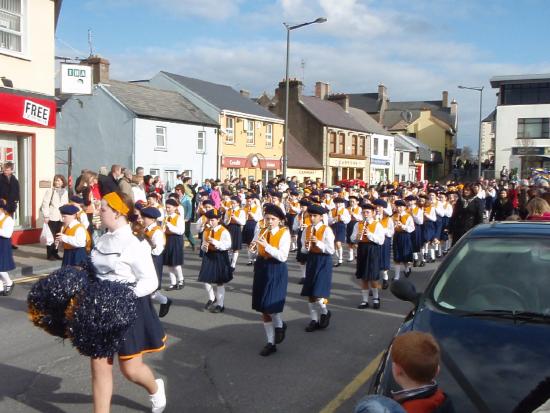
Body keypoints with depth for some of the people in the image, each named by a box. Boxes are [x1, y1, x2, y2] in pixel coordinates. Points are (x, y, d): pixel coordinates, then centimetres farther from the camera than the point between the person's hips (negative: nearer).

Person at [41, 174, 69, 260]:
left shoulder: (65, 192, 10)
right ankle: (49, 254, 6)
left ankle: (55, 253, 18)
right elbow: (45, 204, -9)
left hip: (61, 218, 4)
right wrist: (46, 216, -13)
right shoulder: (50, 191, -5)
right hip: (52, 217, -4)